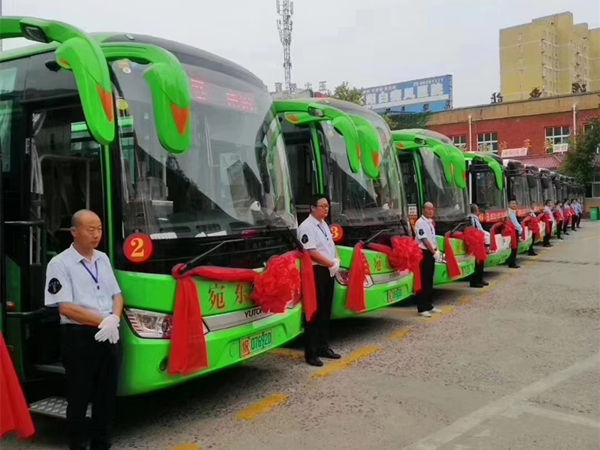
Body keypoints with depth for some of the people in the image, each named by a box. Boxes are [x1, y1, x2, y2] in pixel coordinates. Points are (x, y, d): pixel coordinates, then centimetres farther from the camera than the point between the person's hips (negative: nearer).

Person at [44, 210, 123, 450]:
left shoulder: (103, 258, 10)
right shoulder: (60, 264, -9)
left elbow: (117, 295, 12)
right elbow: (66, 308, -15)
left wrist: (114, 319, -8)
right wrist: (103, 320, -16)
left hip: (109, 335, 6)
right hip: (79, 336, -6)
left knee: (107, 393, 14)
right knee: (79, 396, 3)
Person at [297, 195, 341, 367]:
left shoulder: (324, 224, 16)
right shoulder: (306, 227, -13)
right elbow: (311, 252, -20)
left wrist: (336, 261, 4)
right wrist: (331, 263, -13)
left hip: (328, 272, 9)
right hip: (315, 272, -9)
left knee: (326, 312, 15)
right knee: (314, 312, -6)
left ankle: (323, 347, 26)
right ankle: (311, 353, -1)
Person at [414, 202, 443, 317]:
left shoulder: (430, 222, 15)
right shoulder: (420, 223, -13)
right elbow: (424, 240, -17)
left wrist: (436, 251, 5)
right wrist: (434, 252, -16)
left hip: (431, 253, 9)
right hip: (424, 253, -9)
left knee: (429, 281, 14)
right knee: (423, 282, -6)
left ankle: (429, 305, 23)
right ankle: (422, 309, -3)